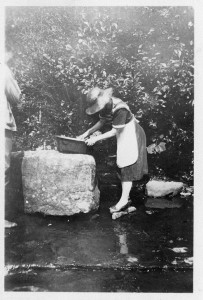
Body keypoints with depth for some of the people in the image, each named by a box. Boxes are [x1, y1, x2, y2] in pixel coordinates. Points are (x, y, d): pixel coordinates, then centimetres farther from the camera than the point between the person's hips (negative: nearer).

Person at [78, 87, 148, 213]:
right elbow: (102, 122, 6)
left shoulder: (119, 109, -31)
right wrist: (87, 133, -4)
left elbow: (115, 131, -27)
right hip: (123, 134, 9)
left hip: (132, 133, -9)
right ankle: (126, 197, 18)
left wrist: (96, 138, -24)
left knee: (128, 166, -10)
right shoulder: (104, 106, -6)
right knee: (123, 165, 10)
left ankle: (124, 200, -6)